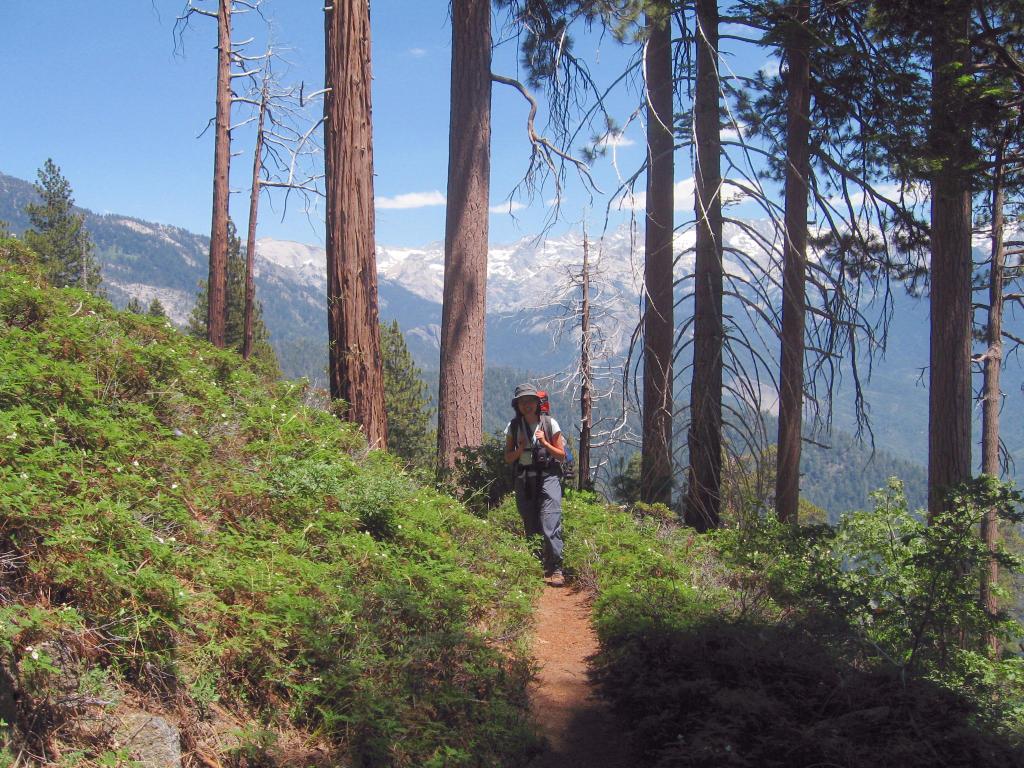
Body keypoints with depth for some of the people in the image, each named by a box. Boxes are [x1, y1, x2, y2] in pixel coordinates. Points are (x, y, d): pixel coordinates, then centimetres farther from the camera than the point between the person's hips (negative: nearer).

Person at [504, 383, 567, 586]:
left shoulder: (550, 424, 0)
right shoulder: (513, 427, 6)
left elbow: (562, 455, 4)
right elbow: (508, 458, 9)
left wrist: (544, 443, -12)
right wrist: (520, 449, -10)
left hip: (547, 478, -3)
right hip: (523, 481, 3)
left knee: (550, 526, -14)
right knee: (531, 528, 6)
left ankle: (556, 570, -9)